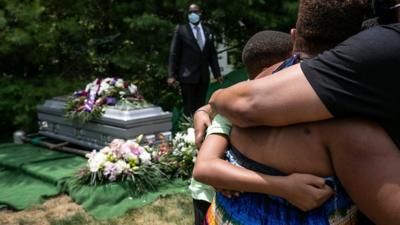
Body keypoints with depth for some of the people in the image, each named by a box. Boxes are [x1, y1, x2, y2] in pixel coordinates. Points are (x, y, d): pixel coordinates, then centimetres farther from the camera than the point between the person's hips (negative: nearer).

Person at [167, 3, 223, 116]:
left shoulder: (207, 31, 11)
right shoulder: (181, 29, 0)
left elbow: (212, 54, 13)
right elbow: (174, 53, -3)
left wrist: (217, 73, 10)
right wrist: (172, 75, -10)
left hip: (204, 76, 4)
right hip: (187, 75, -4)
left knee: (200, 108, 7)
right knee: (189, 108, -1)